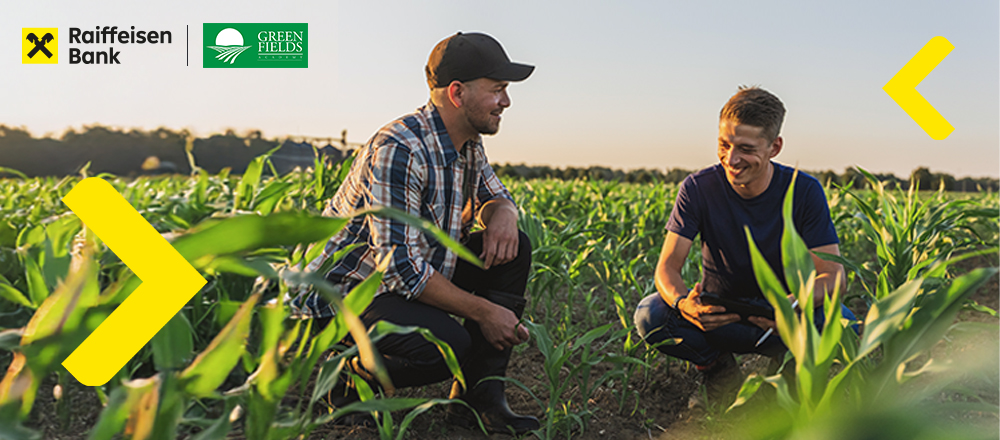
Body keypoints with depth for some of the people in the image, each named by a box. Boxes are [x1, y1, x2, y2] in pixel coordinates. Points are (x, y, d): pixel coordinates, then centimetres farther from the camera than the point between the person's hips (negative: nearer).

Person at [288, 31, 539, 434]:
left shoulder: (467, 144, 2)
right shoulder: (398, 149, -27)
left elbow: (494, 197, 18)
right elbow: (399, 267, -29)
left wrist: (502, 216, -9)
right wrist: (483, 311, -23)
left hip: (408, 279, 9)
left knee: (512, 248, -3)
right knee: (448, 344, -32)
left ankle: (479, 397, -2)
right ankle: (354, 377, 0)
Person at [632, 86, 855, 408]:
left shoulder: (804, 191, -14)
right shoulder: (698, 189, -14)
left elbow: (833, 274, -18)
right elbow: (667, 266, -18)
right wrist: (683, 303, -44)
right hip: (718, 314, 1)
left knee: (842, 322, -33)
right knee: (650, 314, -29)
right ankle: (719, 369, -4)